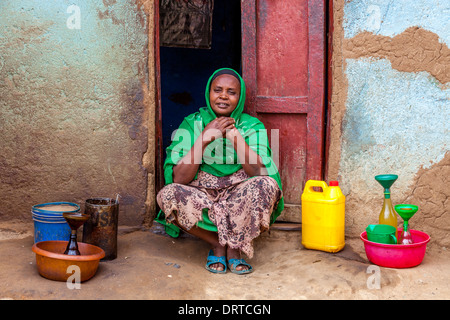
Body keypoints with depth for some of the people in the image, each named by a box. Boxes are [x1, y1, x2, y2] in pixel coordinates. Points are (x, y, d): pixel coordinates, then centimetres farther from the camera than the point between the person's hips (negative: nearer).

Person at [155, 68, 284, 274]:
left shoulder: (252, 126, -1)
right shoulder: (191, 125, -3)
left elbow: (259, 171, -17)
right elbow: (178, 179, -14)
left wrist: (234, 136, -24)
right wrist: (204, 139, -22)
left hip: (239, 202, 0)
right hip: (199, 200, 0)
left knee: (267, 185, -29)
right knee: (168, 194, -28)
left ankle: (234, 246, -10)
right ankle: (216, 243, -7)